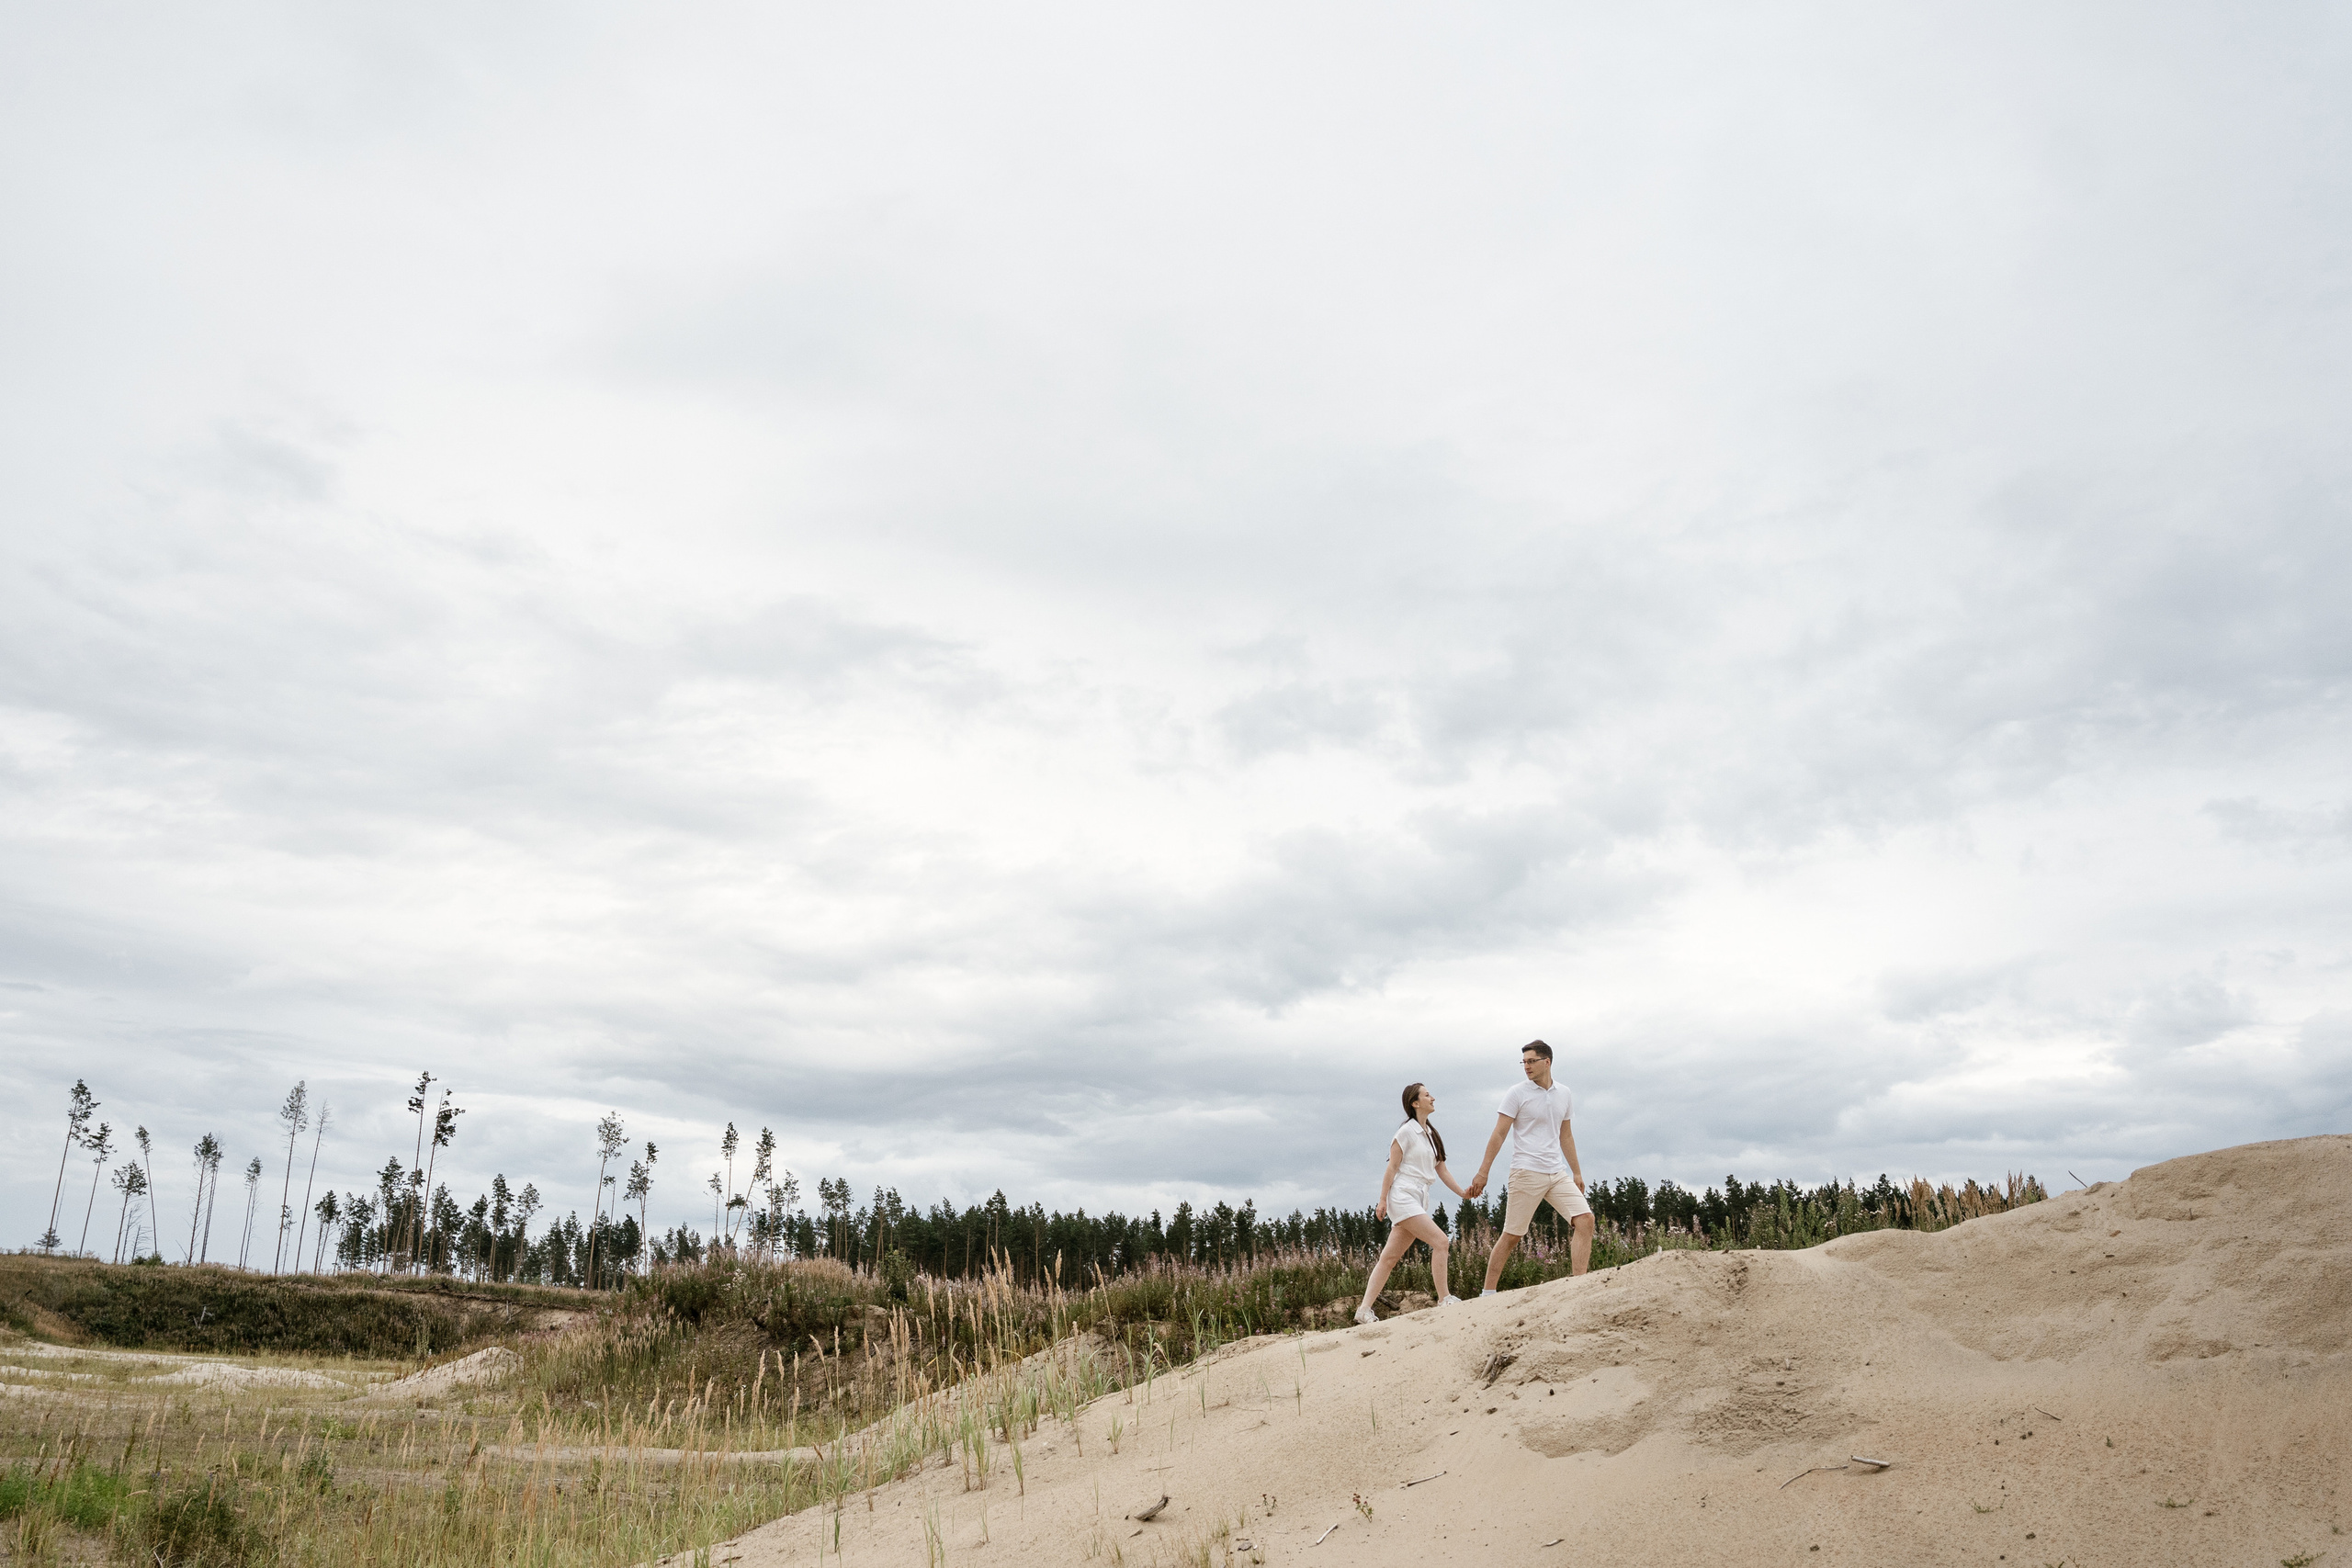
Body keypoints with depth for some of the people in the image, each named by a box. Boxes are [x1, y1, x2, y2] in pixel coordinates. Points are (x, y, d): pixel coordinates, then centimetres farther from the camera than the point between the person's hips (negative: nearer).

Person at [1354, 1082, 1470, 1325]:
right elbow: (1392, 1167, -7)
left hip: (1420, 1199, 8)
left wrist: (1463, 1193, 8)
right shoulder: (1407, 1132, -6)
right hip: (1403, 1196, -8)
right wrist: (1383, 1201, -10)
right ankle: (1445, 1299, -11)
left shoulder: (1432, 1135, 18)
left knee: (1390, 1257, 5)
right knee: (1440, 1240, -16)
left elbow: (1442, 1170, 17)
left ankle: (1364, 1310, 6)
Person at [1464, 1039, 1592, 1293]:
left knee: (1585, 1219, -11)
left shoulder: (1563, 1093, 12)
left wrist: (1577, 1172, 20)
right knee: (1512, 1235, -3)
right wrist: (1483, 1172, -8)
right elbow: (1499, 1135, -5)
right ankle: (1487, 1292, 7)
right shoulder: (1517, 1093, -4)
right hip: (1526, 1174, -5)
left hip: (1558, 1173, 5)